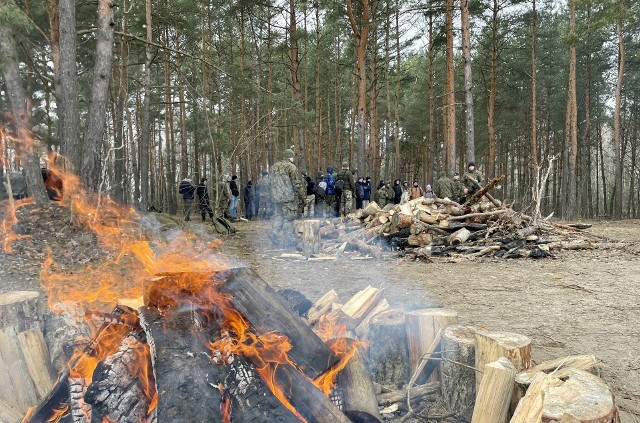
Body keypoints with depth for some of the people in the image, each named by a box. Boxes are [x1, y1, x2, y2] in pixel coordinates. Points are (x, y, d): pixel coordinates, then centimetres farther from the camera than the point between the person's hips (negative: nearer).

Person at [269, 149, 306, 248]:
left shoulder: (274, 167, 10)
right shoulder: (291, 167, -11)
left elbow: (273, 183, 15)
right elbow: (298, 184, -12)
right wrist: (302, 196, -4)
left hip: (276, 196, 6)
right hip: (288, 197, -6)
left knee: (278, 216, 19)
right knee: (289, 218, 1)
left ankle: (274, 233, 8)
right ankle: (289, 240, 6)